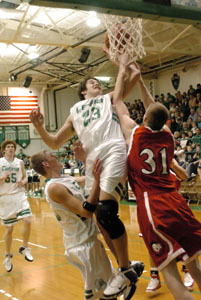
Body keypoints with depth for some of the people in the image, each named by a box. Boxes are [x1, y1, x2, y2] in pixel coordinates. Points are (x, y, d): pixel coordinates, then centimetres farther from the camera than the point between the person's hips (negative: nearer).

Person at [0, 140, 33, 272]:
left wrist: (23, 182, -7)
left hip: (19, 195, 2)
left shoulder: (20, 162, 6)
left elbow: (25, 177, 14)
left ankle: (24, 248, 6)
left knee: (28, 220, -17)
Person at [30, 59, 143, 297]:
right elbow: (55, 143, 28)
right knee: (100, 219, 3)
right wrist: (39, 127, 12)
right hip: (92, 162, 5)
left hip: (113, 152, -5)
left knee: (105, 210, -23)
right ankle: (127, 268, 17)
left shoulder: (109, 98, 23)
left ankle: (125, 271, -11)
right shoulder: (75, 112, 30)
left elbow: (132, 77, 13)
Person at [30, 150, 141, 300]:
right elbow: (86, 212, -27)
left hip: (89, 239, 10)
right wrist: (97, 180, -30)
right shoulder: (53, 187, -22)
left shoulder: (66, 179, 6)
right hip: (82, 246, -10)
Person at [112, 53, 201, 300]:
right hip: (176, 204, 5)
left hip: (152, 207, -4)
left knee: (168, 269, -3)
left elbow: (117, 101, 11)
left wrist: (123, 69, 23)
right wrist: (139, 80, 33)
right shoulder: (168, 137, 9)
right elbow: (156, 111, 27)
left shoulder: (134, 132, -1)